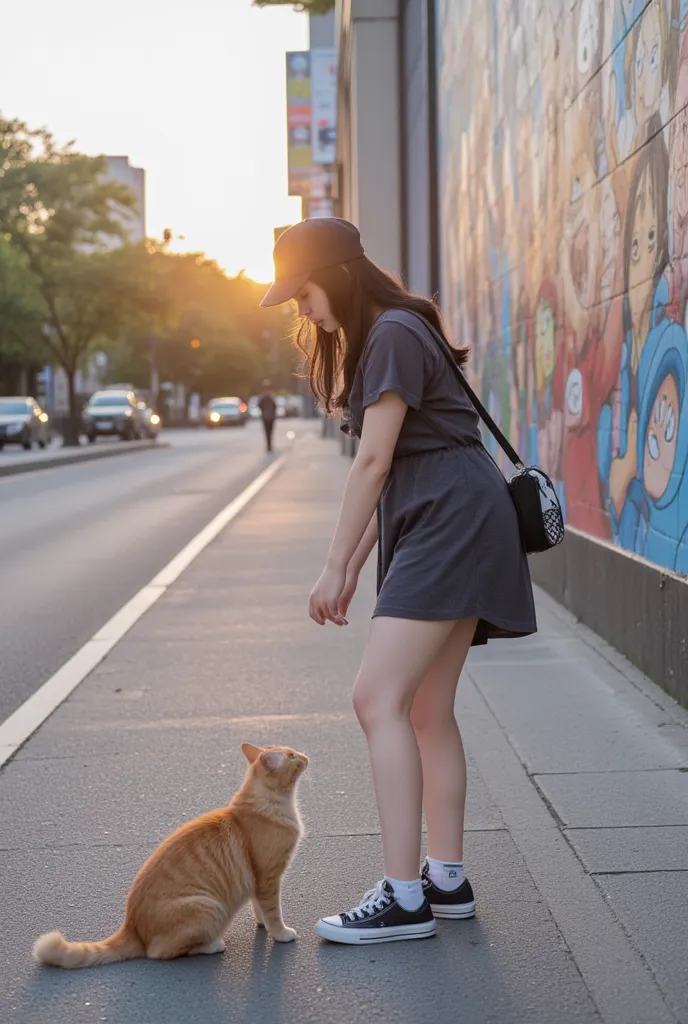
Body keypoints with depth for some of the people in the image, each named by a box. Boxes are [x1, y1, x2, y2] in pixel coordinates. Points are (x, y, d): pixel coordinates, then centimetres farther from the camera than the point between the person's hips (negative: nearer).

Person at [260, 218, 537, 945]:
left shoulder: (393, 334, -11)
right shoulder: (375, 340, 21)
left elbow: (373, 463, -14)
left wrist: (335, 568, -9)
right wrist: (354, 566, 16)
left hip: (452, 521, -11)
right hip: (434, 530, 11)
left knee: (378, 699, -15)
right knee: (428, 711, 11)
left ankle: (403, 898, -14)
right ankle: (446, 880, 18)